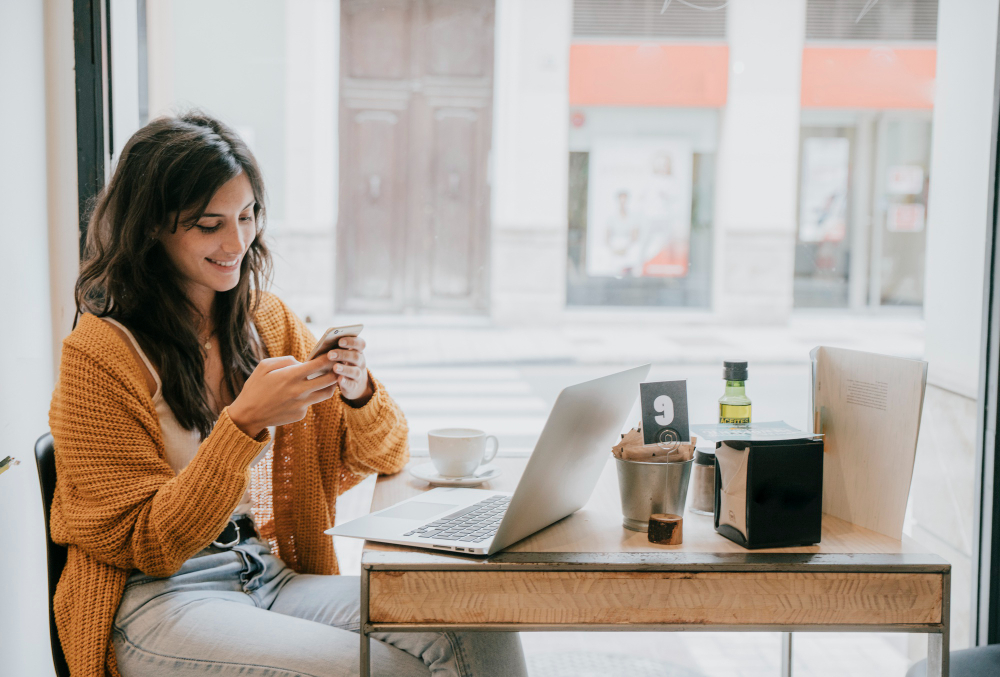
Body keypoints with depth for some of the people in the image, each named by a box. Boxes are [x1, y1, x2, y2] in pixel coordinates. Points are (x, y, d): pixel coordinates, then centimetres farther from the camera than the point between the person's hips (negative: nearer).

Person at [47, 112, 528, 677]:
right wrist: (245, 422, -21)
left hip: (273, 578, 5)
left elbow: (381, 459, 13)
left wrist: (359, 393, -11)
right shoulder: (100, 351, -9)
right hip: (156, 602, -5)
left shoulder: (269, 320, 9)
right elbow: (146, 546, -10)